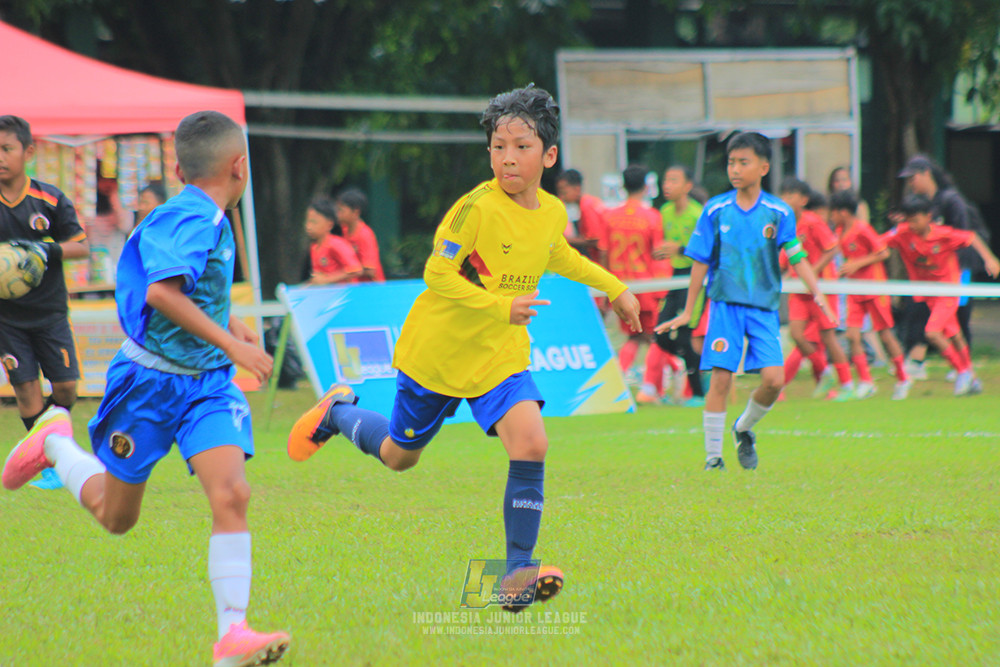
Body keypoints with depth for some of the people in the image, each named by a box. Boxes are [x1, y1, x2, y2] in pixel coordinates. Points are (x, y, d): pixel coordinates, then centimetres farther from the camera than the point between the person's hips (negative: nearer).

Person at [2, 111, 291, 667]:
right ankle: (55, 443, 38)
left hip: (207, 381, 7)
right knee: (116, 516, 10)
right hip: (150, 380, -7)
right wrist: (230, 344, -34)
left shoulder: (212, 221, 9)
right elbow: (160, 292, -35)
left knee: (232, 495, -15)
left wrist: (229, 322, 27)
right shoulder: (191, 219, -20)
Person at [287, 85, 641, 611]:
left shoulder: (553, 213, -1)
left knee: (530, 444, -19)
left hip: (500, 354, 4)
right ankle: (338, 411, 47)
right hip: (438, 349, -4)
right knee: (399, 455, 15)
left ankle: (517, 572, -14)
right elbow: (437, 273, -22)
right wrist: (499, 306, -30)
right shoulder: (477, 208, -23)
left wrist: (614, 288, 25)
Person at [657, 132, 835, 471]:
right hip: (725, 303, -1)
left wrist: (817, 293, -17)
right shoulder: (716, 210, 1)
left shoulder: (779, 212, 0)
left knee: (773, 379, -10)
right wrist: (687, 312, 8)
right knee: (720, 378, -8)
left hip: (764, 306, 1)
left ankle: (744, 429, 19)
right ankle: (713, 454, 2)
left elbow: (797, 257, -1)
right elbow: (700, 262, 6)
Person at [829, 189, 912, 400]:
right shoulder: (840, 232, 6)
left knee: (885, 333, 2)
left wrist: (857, 264, -19)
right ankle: (865, 382, -2)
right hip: (855, 290, 7)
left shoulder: (862, 230, -16)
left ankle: (902, 379, 17)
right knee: (852, 335, -6)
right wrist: (844, 270, 3)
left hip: (874, 288, -7)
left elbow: (883, 253, -15)